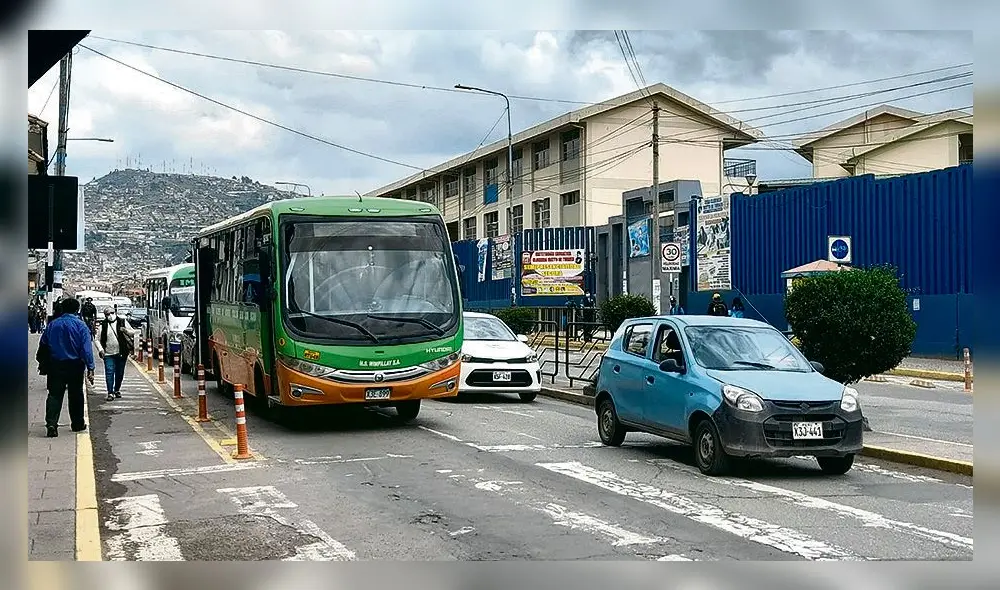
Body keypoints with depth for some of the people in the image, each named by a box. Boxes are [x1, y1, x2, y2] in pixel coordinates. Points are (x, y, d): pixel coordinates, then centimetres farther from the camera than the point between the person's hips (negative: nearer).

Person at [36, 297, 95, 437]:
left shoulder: (52, 325, 4)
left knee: (54, 394, 2)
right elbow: (86, 348, -13)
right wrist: (90, 368, -13)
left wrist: (42, 363, 22)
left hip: (55, 366, 2)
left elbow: (43, 345, 10)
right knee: (76, 395, 11)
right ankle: (77, 424, 21)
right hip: (75, 366, -2)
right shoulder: (81, 326, -8)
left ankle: (51, 423, -14)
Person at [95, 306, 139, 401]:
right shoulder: (103, 326, 0)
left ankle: (117, 390, 29)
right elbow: (97, 340, 7)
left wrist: (126, 331, -14)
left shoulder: (123, 322, 2)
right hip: (108, 354, -1)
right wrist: (100, 349, -8)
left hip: (122, 353, 1)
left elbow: (133, 332, 6)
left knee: (120, 373, 11)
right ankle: (110, 393, -4)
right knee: (109, 373, -8)